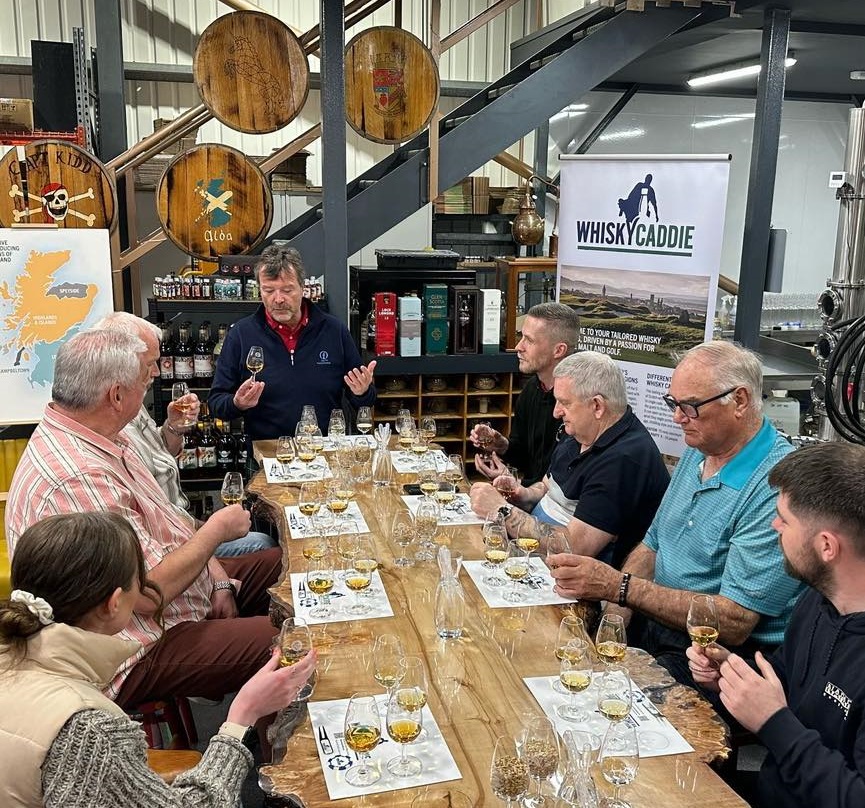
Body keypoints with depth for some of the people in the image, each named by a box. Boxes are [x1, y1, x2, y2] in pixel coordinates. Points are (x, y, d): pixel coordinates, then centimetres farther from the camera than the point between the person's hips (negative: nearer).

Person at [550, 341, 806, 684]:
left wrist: (619, 587, -27)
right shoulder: (697, 452, 8)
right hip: (653, 623, 8)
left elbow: (732, 623, -24)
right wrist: (615, 613, -5)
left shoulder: (777, 489, -21)